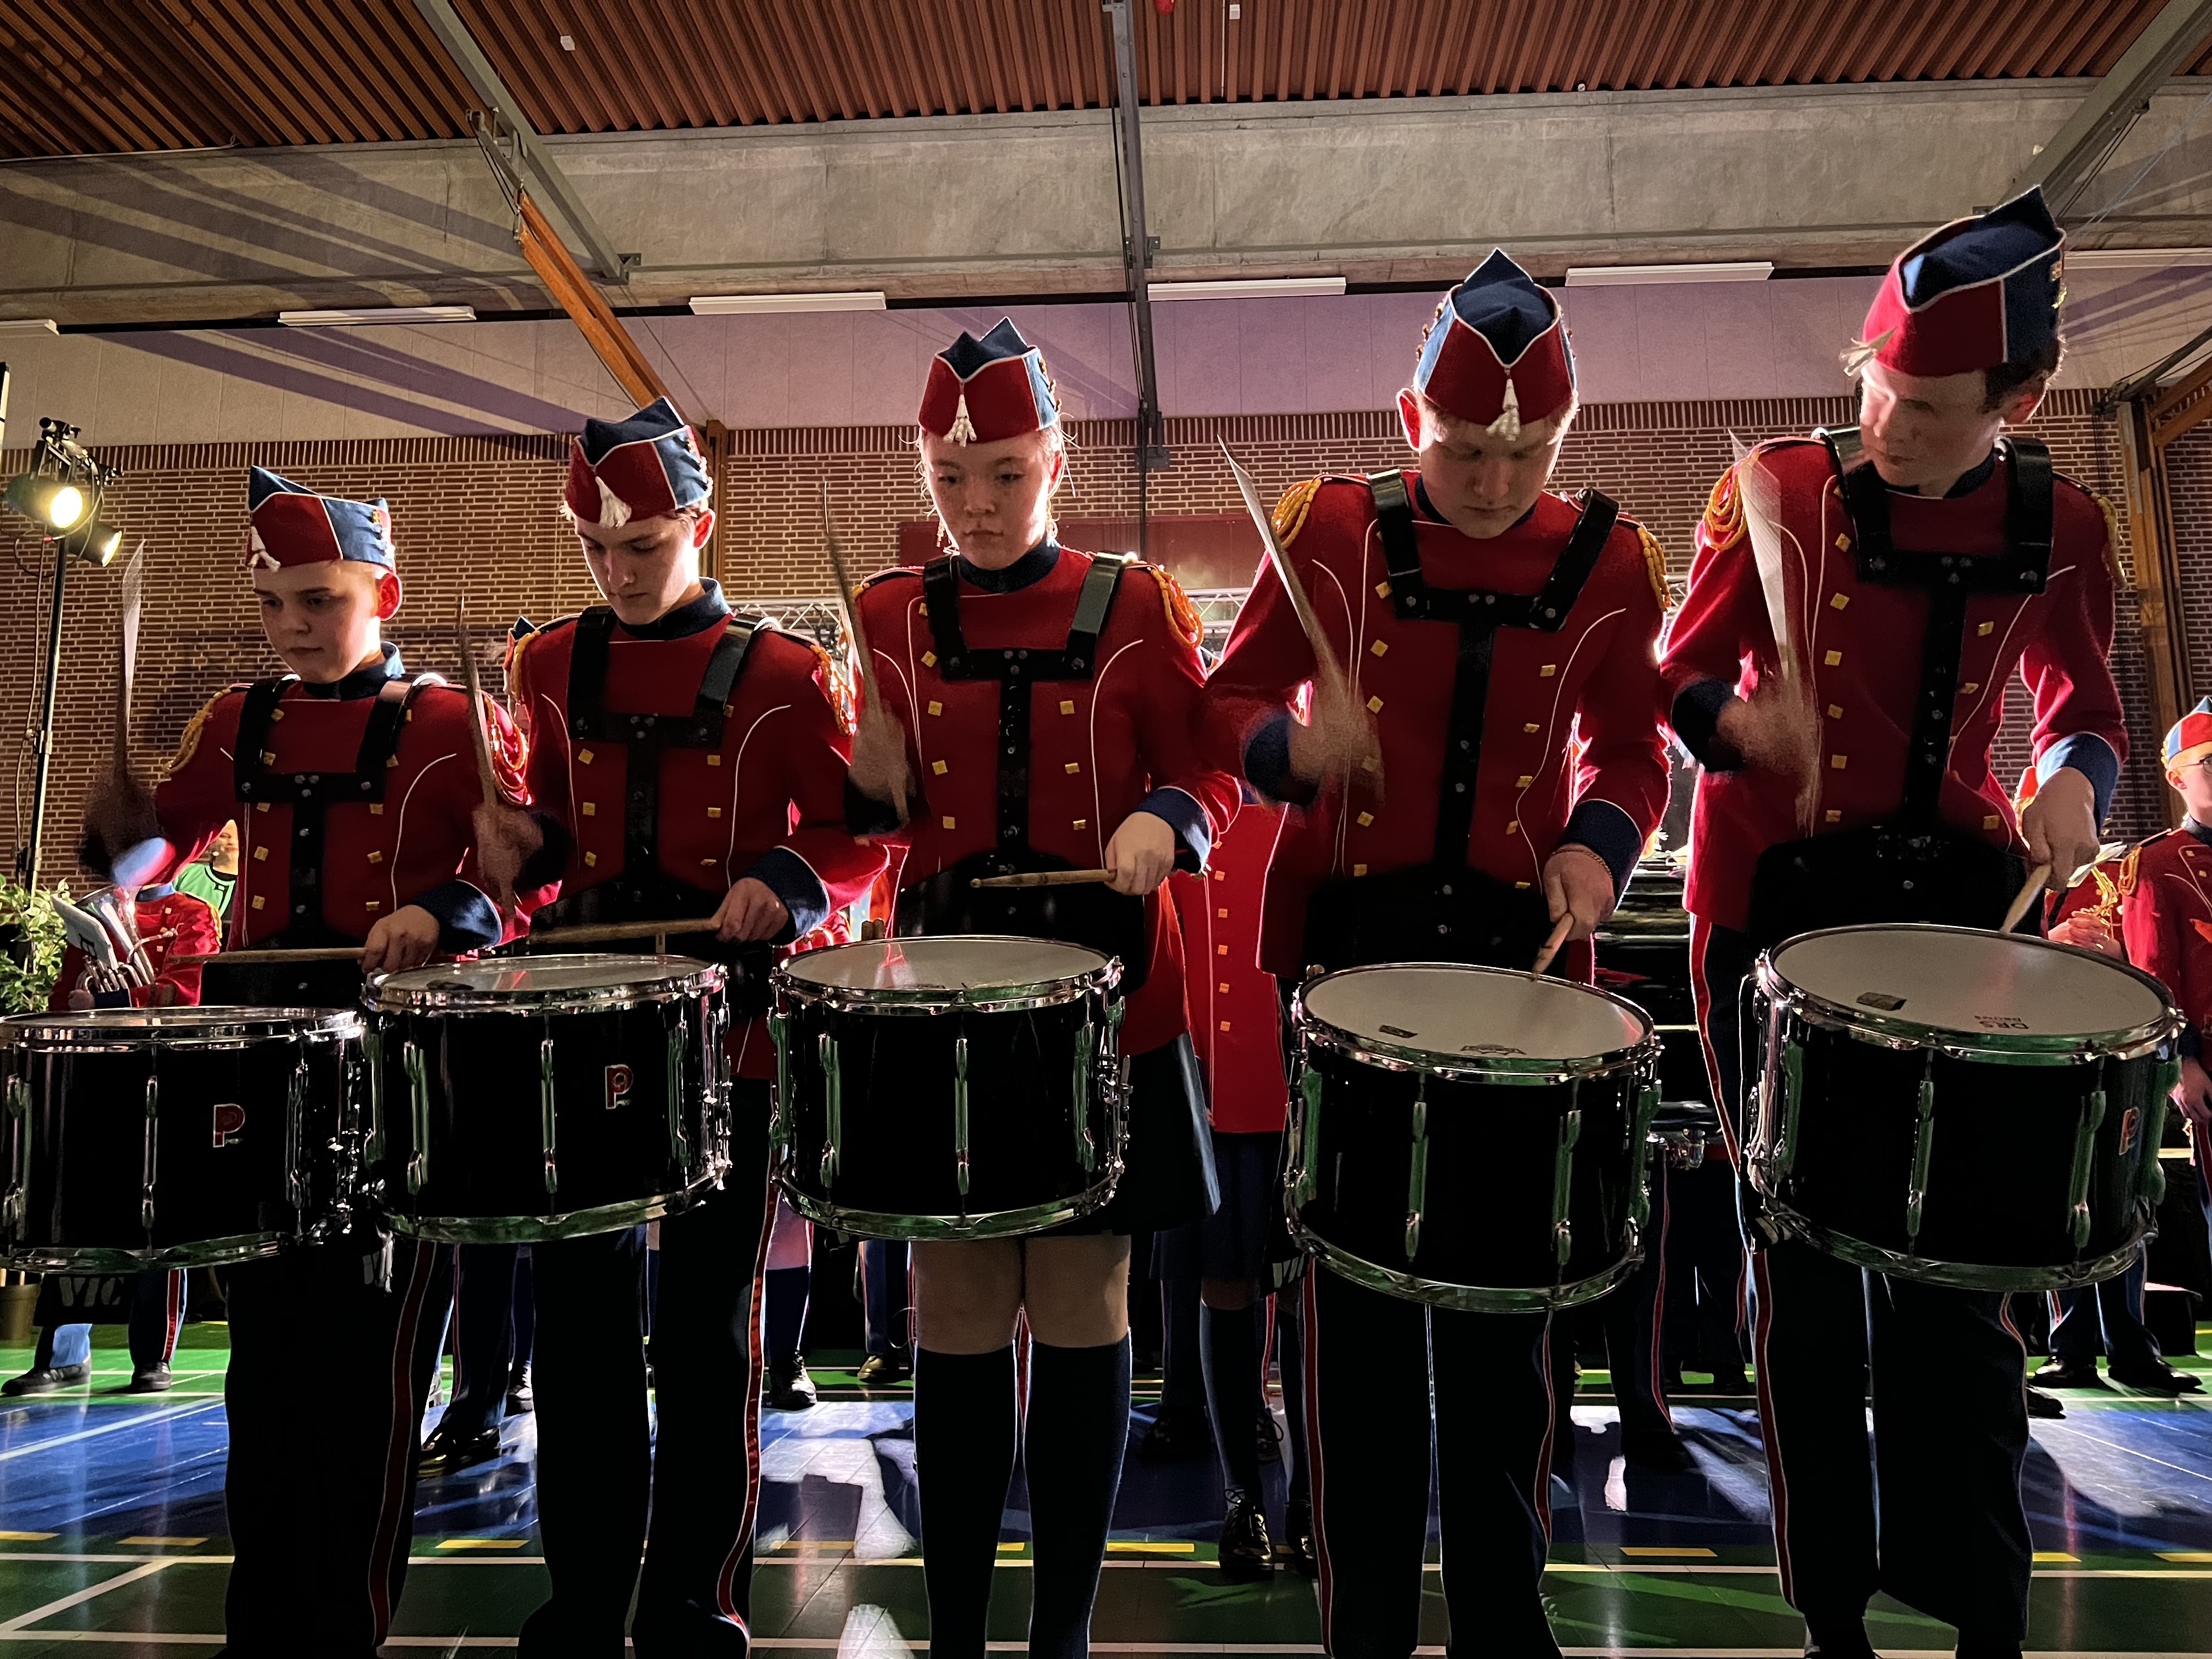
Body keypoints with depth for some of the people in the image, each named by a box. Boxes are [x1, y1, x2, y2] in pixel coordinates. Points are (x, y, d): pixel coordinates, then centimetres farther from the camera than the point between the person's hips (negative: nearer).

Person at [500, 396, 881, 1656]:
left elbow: (857, 838, -2)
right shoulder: (550, 666, 11)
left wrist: (785, 882, -20)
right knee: (580, 1302, 9)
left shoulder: (781, 672, -1)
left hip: (733, 1019, -3)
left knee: (709, 1316, 5)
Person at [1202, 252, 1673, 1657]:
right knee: (1360, 1277, 5)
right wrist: (1292, 747, -21)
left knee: (1503, 1288, 9)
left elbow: (1627, 751, 10)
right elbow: (1228, 701, 1)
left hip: (1520, 949, 2)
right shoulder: (1332, 530, -2)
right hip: (1351, 934, -1)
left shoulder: (1606, 562, 3)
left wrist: (1599, 844, -11)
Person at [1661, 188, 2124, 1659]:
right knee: (1806, 1254, 7)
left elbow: (2086, 706, 14)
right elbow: (1677, 679, -2)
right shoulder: (1775, 488, -5)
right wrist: (1739, 725, -24)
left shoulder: (2057, 526, 2)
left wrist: (2077, 781, -8)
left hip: (1956, 900, 2)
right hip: (1778, 903, -1)